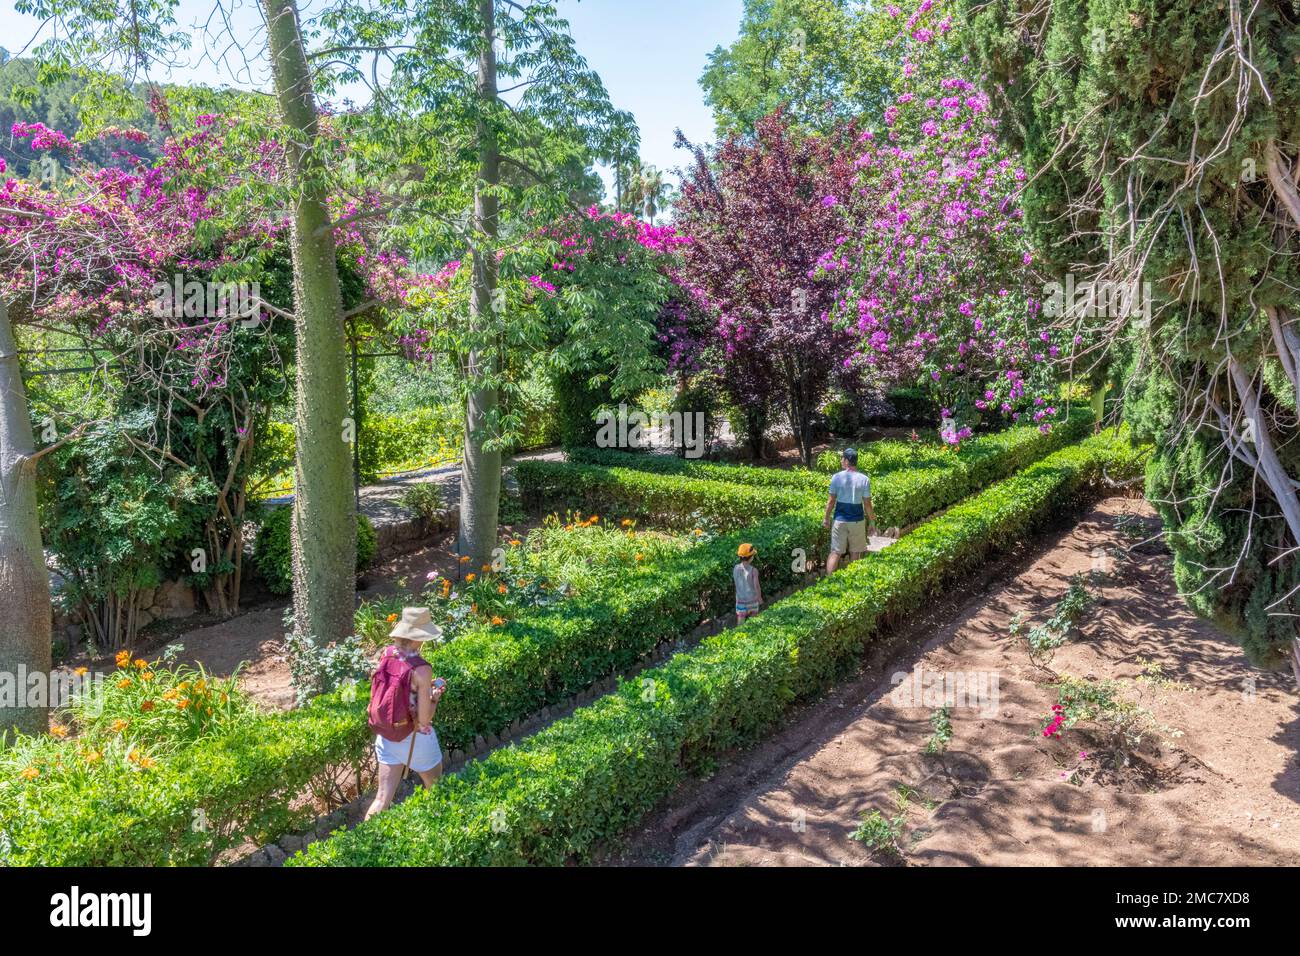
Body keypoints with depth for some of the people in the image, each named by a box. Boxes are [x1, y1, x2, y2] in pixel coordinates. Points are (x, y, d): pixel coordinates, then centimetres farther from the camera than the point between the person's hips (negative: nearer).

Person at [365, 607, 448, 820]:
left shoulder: (386, 655, -7)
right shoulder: (421, 669, -25)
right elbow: (424, 718, -21)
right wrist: (436, 695, -4)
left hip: (386, 736, 5)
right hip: (415, 739, -5)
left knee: (383, 798, 12)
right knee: (435, 791, 22)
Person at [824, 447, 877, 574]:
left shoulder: (837, 477, -7)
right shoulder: (864, 479, -5)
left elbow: (831, 500, -5)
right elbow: (867, 504, -3)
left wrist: (826, 518, 6)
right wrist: (872, 522, 6)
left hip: (839, 520, -1)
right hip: (857, 521, 1)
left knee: (835, 553, 4)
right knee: (855, 553, 12)